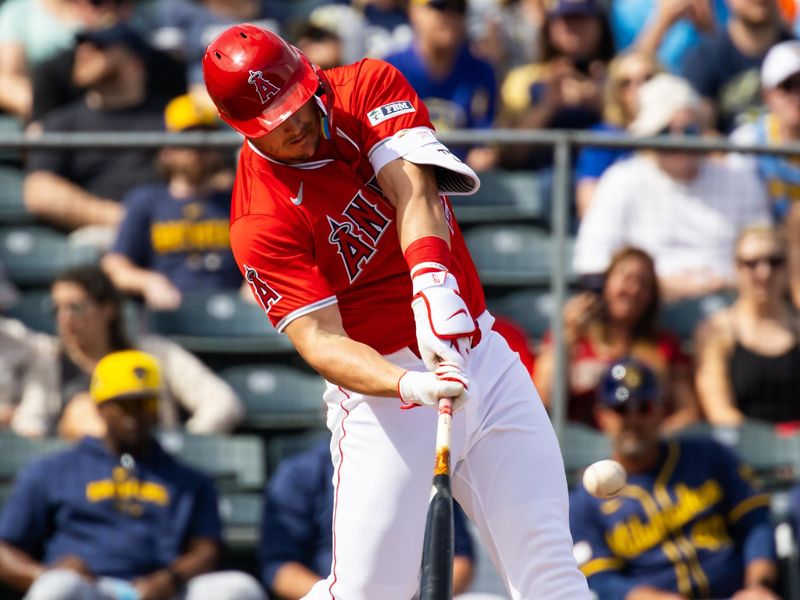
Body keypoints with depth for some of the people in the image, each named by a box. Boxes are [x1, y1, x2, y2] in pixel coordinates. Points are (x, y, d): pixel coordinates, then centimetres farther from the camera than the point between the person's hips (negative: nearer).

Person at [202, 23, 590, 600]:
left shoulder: (370, 87, -3)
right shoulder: (260, 222, -14)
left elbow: (414, 190, -19)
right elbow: (319, 339, -22)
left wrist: (433, 277, -40)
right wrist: (411, 386, -41)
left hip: (479, 352, 4)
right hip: (382, 381, -4)